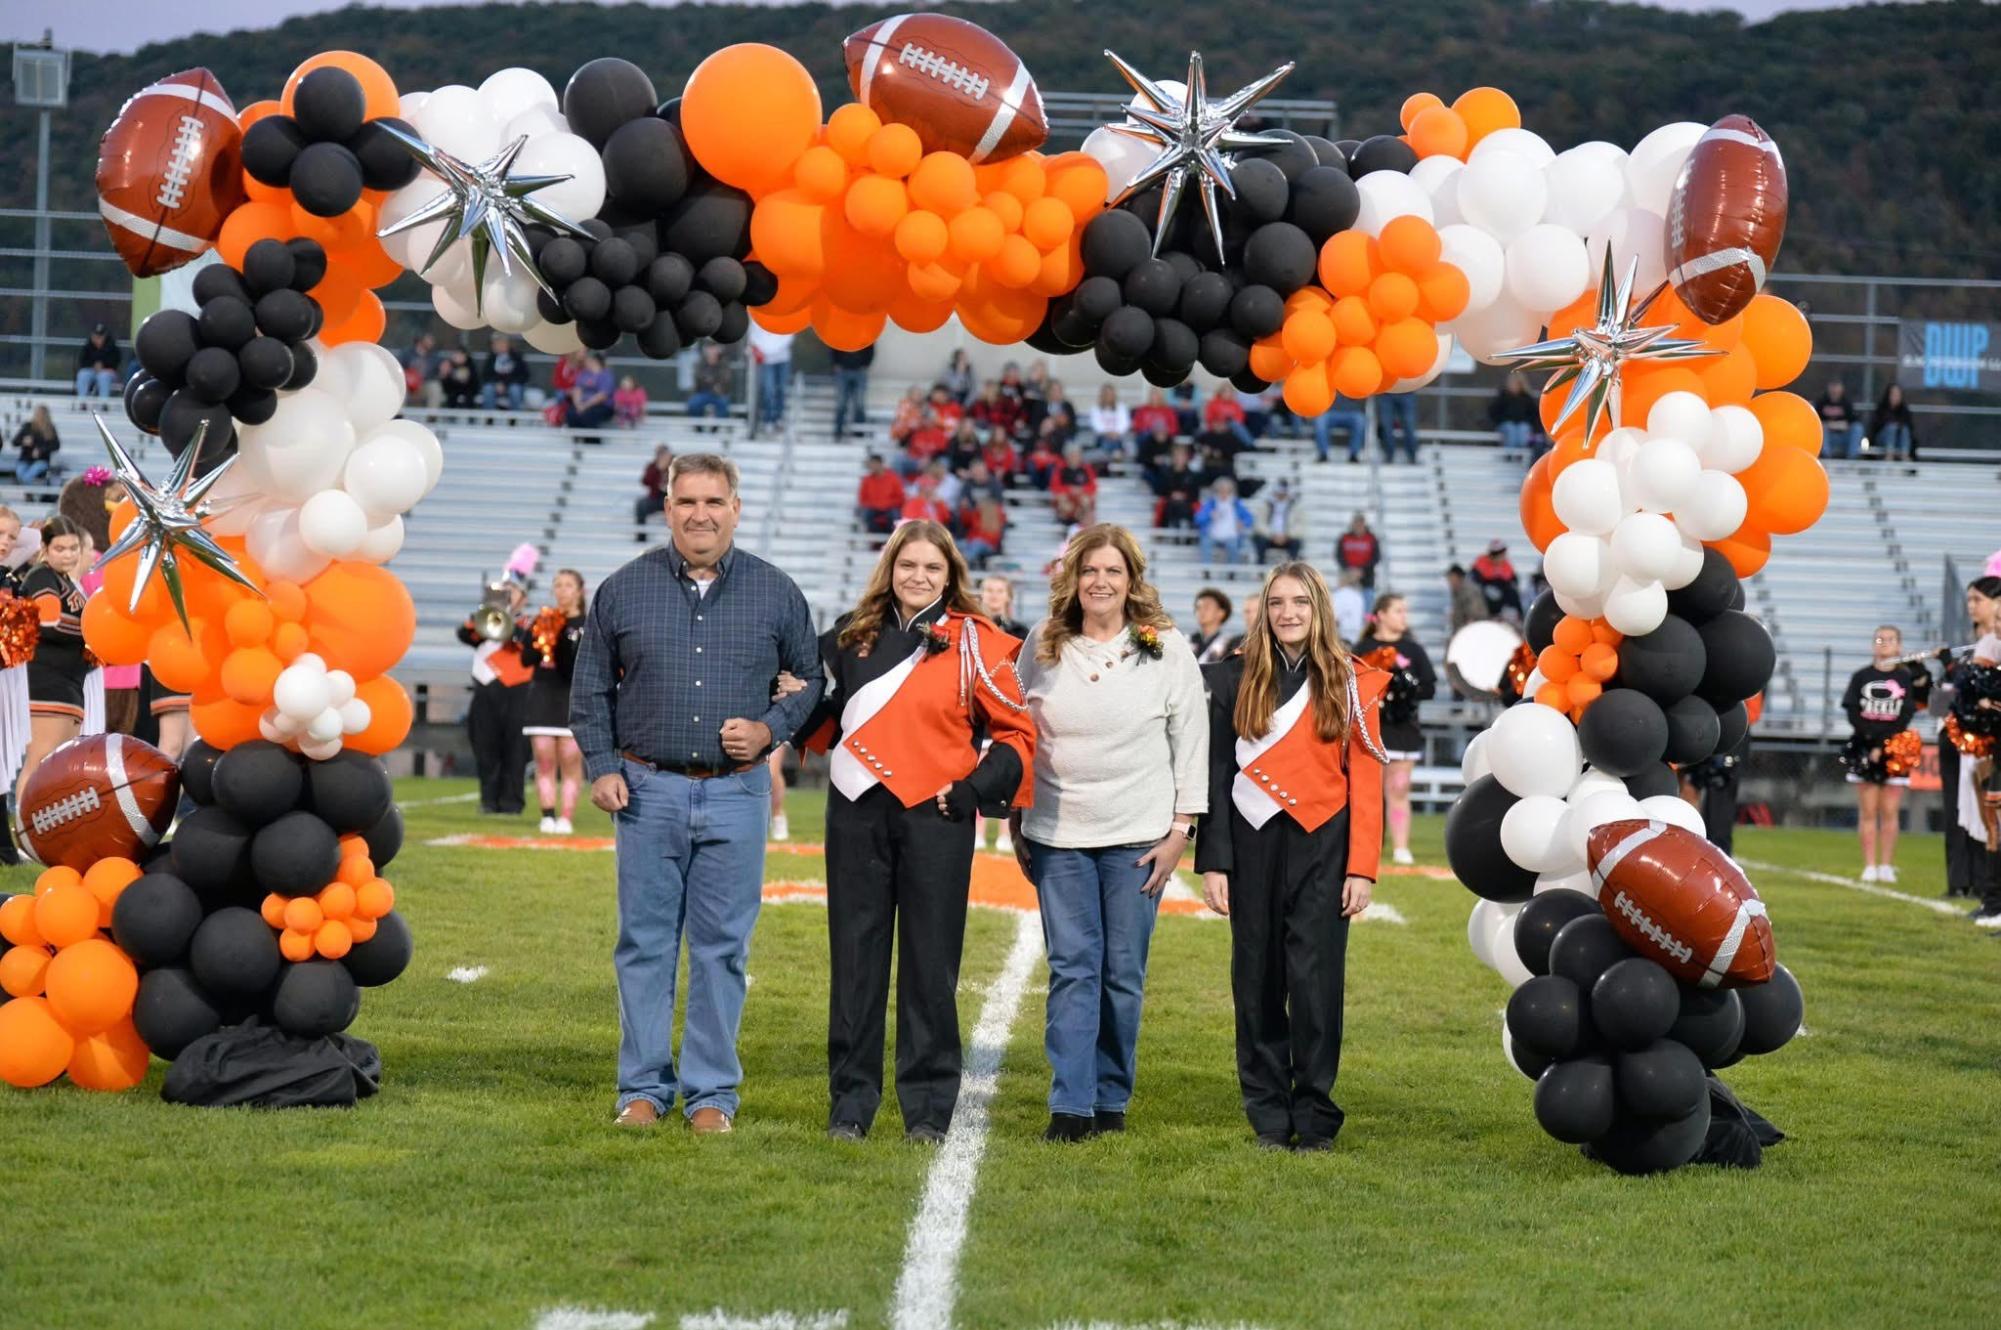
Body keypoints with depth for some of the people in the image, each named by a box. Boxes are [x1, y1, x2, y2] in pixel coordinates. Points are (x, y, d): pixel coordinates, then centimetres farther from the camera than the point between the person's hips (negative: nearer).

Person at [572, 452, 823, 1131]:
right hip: (648, 791, 0)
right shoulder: (623, 590, 5)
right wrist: (601, 766, 1)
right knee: (645, 945, 3)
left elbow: (810, 679, 13)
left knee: (722, 948, 3)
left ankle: (711, 1093, 10)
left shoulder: (776, 593, 5)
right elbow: (590, 689, 11)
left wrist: (770, 729, -4)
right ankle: (643, 1088, 11)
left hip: (736, 794, 0)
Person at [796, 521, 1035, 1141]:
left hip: (935, 816, -3)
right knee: (855, 960, 5)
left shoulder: (975, 643, 0)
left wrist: (975, 788, -7)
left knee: (930, 963, 1)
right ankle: (849, 1103, 11)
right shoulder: (854, 634, 10)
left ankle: (929, 1108, 8)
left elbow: (1017, 731, 3)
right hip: (858, 813, 3)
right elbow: (826, 713, 23)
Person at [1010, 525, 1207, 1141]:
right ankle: (1071, 1106, -5)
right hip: (1058, 835, 1)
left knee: (1123, 972, 3)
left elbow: (1192, 743, 2)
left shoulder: (1168, 650, 1)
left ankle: (1111, 1100, 13)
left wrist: (1180, 829, -3)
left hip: (1137, 836, -1)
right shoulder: (1042, 646, 6)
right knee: (1071, 968, -3)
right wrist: (1016, 823, 9)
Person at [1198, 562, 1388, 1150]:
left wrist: (1362, 867, -6)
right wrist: (1213, 862, -1)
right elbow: (1217, 774, 6)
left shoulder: (1350, 683, 4)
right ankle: (1268, 1116, 11)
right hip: (1253, 844, 2)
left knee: (1315, 978, -5)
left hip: (1321, 847, -1)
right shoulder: (1238, 680, 7)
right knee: (1258, 979, 4)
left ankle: (1315, 1117, 2)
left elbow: (1366, 781, 1)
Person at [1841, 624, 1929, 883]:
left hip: (1895, 751, -1)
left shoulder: (1908, 677, 4)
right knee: (1867, 812, 0)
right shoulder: (1861, 677, 8)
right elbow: (1852, 712, 0)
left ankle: (1887, 867, 1)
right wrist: (1871, 738, -11)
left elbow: (1906, 715, -3)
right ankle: (1869, 867, 1)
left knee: (1890, 812, -2)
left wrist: (1883, 744, -13)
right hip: (1864, 750, 1)